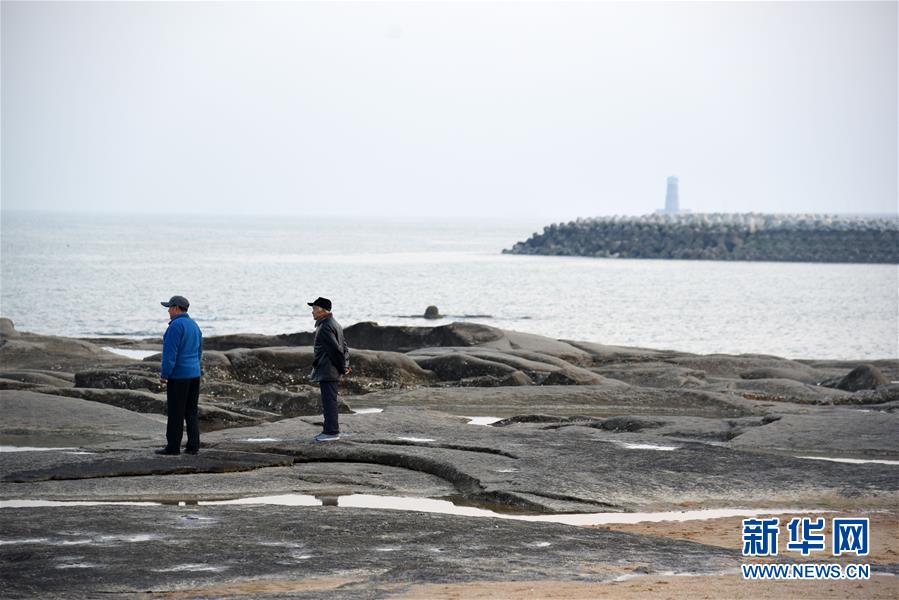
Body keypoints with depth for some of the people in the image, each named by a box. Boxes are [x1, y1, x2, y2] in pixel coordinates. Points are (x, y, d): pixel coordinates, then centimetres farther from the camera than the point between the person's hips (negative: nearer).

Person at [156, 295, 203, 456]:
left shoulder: (176, 325, -14)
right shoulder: (194, 325, 13)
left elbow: (170, 352, -18)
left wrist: (164, 374, -13)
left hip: (178, 376, -8)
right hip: (194, 374, 8)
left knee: (175, 412, -3)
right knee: (191, 412, 8)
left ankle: (173, 447, -1)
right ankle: (193, 446, 7)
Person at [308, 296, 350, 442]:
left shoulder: (325, 327, -17)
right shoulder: (334, 324, 17)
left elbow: (335, 348, -21)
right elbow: (343, 346, 20)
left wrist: (342, 367, -12)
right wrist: (345, 364, 14)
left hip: (327, 371, -11)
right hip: (331, 371, 11)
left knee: (329, 401, -8)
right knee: (329, 401, 15)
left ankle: (331, 432, -7)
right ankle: (331, 430, 21)